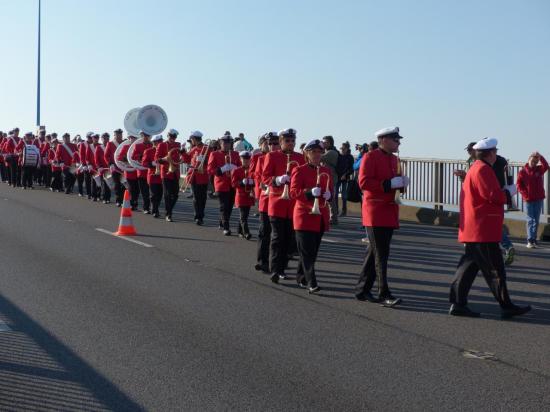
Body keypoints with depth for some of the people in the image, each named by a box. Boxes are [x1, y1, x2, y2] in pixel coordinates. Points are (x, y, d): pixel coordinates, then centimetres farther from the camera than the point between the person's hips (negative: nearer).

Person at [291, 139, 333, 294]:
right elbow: (293, 192, -11)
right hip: (305, 217, -6)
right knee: (307, 252, -8)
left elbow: (330, 190, 17)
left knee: (313, 252, 11)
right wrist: (310, 192, -26)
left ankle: (301, 277, 26)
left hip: (321, 218, 6)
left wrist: (328, 194, -7)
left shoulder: (326, 171, 12)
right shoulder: (299, 170, -4)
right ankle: (311, 283, -11)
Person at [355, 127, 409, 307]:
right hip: (375, 213, -8)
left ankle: (363, 290, 20)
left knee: (374, 252, 12)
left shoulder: (393, 158, 17)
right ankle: (384, 294, -7)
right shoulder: (370, 157, -10)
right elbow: (363, 182, -19)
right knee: (380, 254, -9)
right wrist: (389, 184, -22)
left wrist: (401, 182, 3)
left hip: (389, 212, 8)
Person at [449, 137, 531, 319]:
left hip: (473, 229, 10)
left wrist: (503, 191, 9)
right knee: (495, 269, -5)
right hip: (482, 230, -10)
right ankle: (506, 307, 1)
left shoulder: (475, 168, 18)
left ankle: (458, 304, 9)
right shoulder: (483, 169, -15)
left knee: (469, 266, 9)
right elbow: (494, 196, -21)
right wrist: (509, 191, -4)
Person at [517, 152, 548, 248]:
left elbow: (546, 166, -18)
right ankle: (530, 240, -4)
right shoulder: (523, 172, -2)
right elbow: (519, 185, -2)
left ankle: (534, 238, 14)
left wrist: (540, 157, -30)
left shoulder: (539, 169, 2)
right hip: (528, 200, -2)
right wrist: (525, 194, -12)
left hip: (539, 199, 2)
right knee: (530, 220, -2)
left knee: (536, 220, 7)